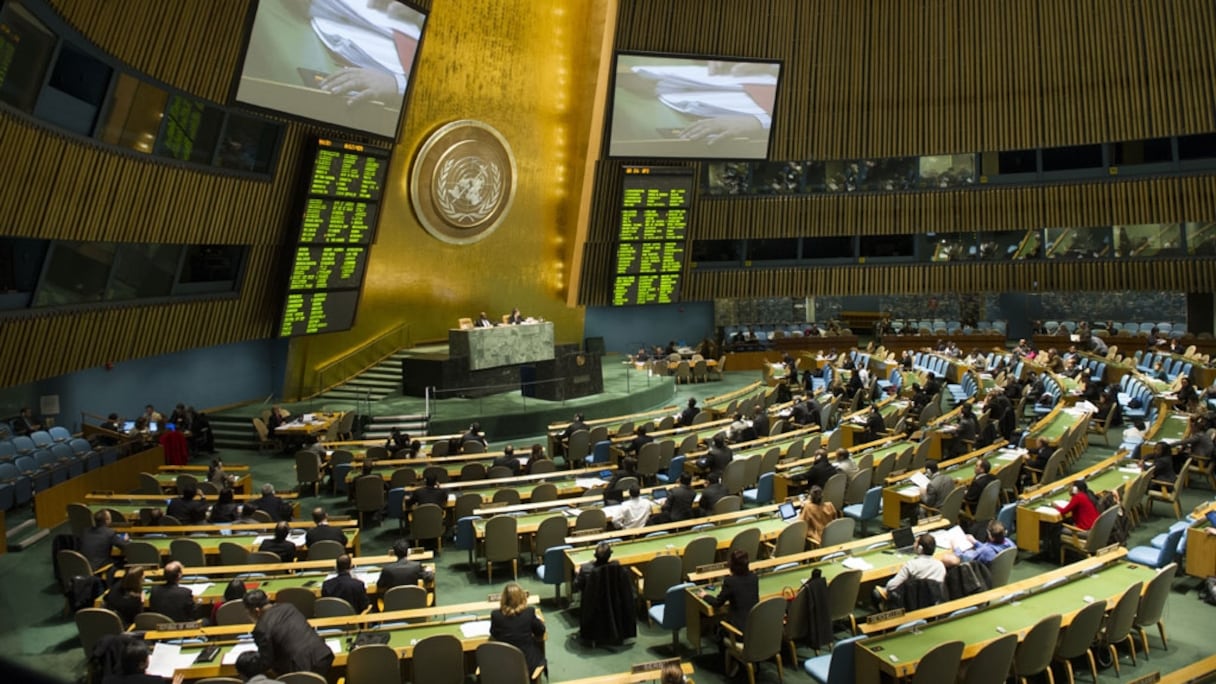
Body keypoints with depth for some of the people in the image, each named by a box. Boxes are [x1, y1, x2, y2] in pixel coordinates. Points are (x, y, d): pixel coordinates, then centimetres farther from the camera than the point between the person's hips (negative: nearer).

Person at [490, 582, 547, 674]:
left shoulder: (496, 615, -15)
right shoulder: (529, 612, -17)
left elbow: (493, 634, 5)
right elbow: (540, 631, 0)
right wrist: (536, 619, 18)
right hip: (526, 662, -2)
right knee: (539, 645, 27)